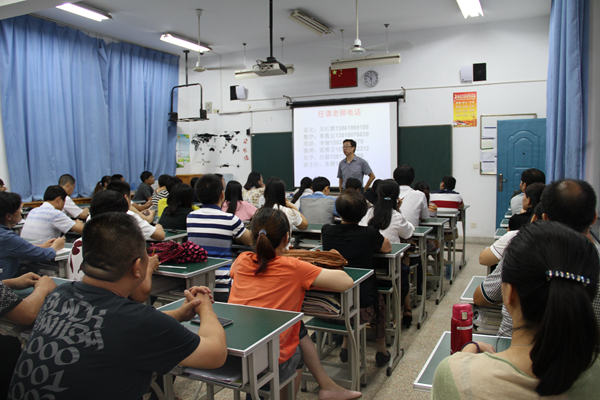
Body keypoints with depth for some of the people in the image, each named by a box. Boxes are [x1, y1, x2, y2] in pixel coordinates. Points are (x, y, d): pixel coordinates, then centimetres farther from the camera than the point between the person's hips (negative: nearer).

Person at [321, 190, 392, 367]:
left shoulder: (326, 231, -3)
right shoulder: (369, 233, -11)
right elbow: (387, 248, 10)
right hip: (361, 308, -2)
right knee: (378, 300, 31)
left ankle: (345, 346, 40)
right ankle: (381, 351, 46)